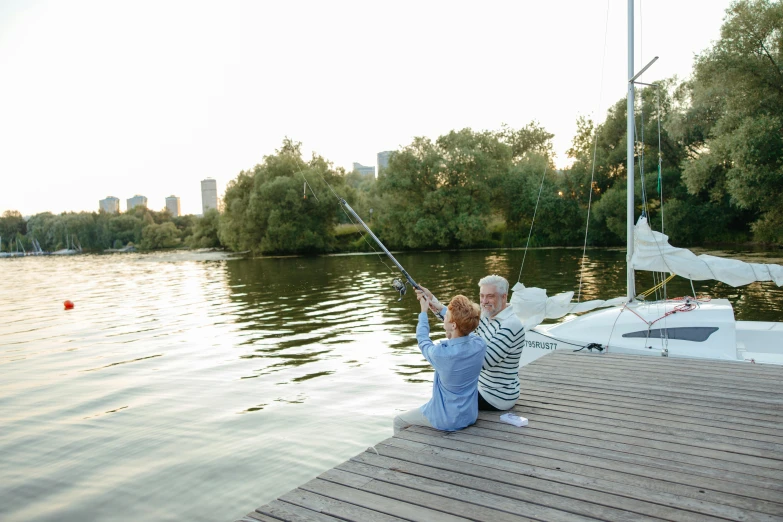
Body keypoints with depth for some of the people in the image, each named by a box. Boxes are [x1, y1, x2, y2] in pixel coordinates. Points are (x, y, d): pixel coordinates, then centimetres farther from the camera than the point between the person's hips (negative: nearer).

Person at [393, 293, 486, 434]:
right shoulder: (479, 345, -16)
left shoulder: (440, 353, -29)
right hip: (470, 416, 6)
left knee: (399, 421, 19)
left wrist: (424, 312, 8)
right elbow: (461, 323, 5)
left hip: (446, 420, -6)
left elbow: (422, 340, -6)